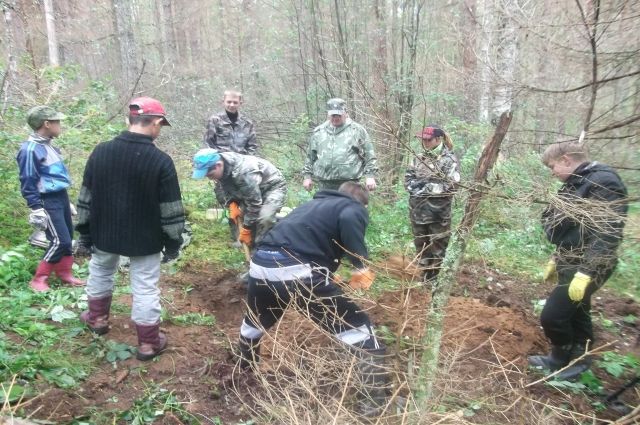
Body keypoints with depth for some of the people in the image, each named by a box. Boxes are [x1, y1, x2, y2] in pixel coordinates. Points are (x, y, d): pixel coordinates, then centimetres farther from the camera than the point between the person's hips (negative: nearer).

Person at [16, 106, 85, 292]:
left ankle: (64, 273, 29)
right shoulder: (30, 149, -17)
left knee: (68, 237, 14)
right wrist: (36, 208, -17)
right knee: (60, 241, -9)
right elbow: (28, 183, -16)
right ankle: (38, 279, 6)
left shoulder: (48, 145, 9)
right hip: (48, 201, -9)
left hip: (61, 196, 9)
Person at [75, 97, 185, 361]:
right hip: (145, 239, -4)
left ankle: (98, 319, 48)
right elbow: (171, 210, -14)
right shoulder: (161, 161, -18)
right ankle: (149, 343, 18)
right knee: (145, 288, 7)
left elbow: (86, 198, 2)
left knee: (100, 274, 28)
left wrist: (84, 234, 12)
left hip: (105, 233, 4)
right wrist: (173, 244, -2)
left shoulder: (100, 151, -6)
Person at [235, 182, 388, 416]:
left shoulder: (314, 203, 33)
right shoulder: (354, 208, 13)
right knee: (360, 330, 10)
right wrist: (362, 267, -4)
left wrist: (327, 275, 49)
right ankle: (375, 403, 15)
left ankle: (243, 372, 60)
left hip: (261, 265, 8)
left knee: (254, 323, 36)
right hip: (298, 272, -7)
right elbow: (348, 221, -13)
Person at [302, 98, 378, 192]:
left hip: (349, 183, -3)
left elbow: (369, 155, 3)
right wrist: (307, 175, 15)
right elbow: (310, 156, 19)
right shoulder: (318, 132, 13)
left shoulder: (357, 130, 4)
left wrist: (370, 175, -4)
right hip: (325, 183, 3)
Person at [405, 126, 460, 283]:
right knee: (420, 244, 16)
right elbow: (408, 179, 8)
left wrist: (424, 186, -15)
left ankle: (434, 275, 19)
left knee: (437, 245, 6)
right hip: (418, 210, 5)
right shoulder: (419, 158, 10)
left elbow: (450, 185, -16)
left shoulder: (449, 160, -7)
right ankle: (424, 273, 31)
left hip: (438, 212, -5)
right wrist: (415, 185, -14)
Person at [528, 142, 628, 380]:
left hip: (585, 268, -9)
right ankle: (578, 359, 34)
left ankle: (561, 359, 15)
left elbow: (608, 233, -25)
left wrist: (586, 272, -28)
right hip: (571, 263, 9)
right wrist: (556, 259, 21)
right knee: (576, 313, 19)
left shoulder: (603, 182, -19)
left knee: (552, 315, -7)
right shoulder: (575, 183, 11)